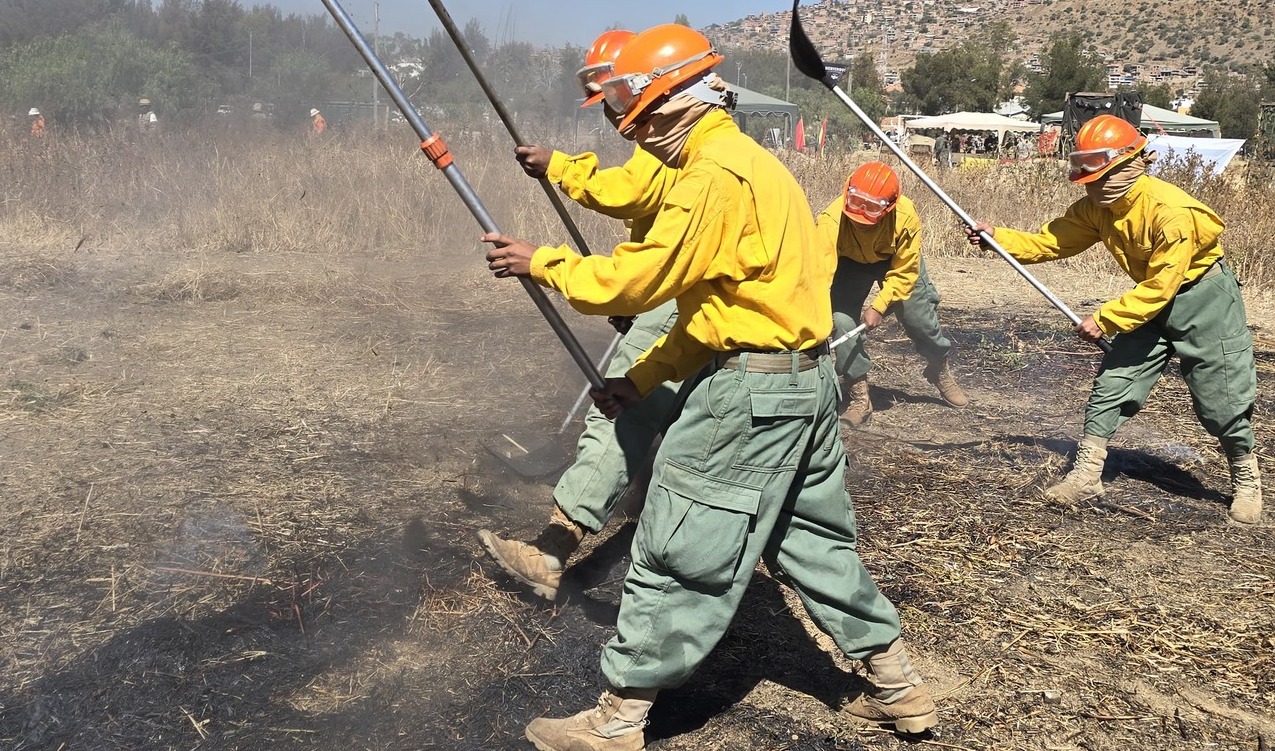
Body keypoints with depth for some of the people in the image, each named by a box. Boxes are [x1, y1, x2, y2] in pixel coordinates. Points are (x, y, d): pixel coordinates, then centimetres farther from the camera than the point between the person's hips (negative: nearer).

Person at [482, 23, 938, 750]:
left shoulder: (717, 175, -16)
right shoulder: (754, 162, 16)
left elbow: (636, 279, -17)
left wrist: (539, 263, -3)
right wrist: (644, 376, 15)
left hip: (751, 390, -10)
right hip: (807, 377, 10)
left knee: (678, 557, -1)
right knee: (815, 541, 21)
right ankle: (899, 690, 31)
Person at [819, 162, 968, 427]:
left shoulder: (905, 216, -36)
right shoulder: (831, 220, -41)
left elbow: (903, 273, -23)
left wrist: (879, 306, -31)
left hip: (896, 260, 1)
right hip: (850, 263, -1)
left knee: (920, 317, 8)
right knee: (842, 321, -18)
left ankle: (941, 372, 41)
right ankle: (859, 398, -3)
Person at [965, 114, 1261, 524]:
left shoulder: (1170, 210, -31)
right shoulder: (1096, 206, -10)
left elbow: (1160, 287, -29)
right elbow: (1050, 241, -10)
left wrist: (1104, 319, -28)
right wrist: (997, 237, -24)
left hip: (1204, 296, -6)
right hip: (1154, 302, 6)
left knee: (1222, 400, 3)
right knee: (1111, 382, -2)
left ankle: (1246, 482, 24)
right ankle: (1086, 474, 4)